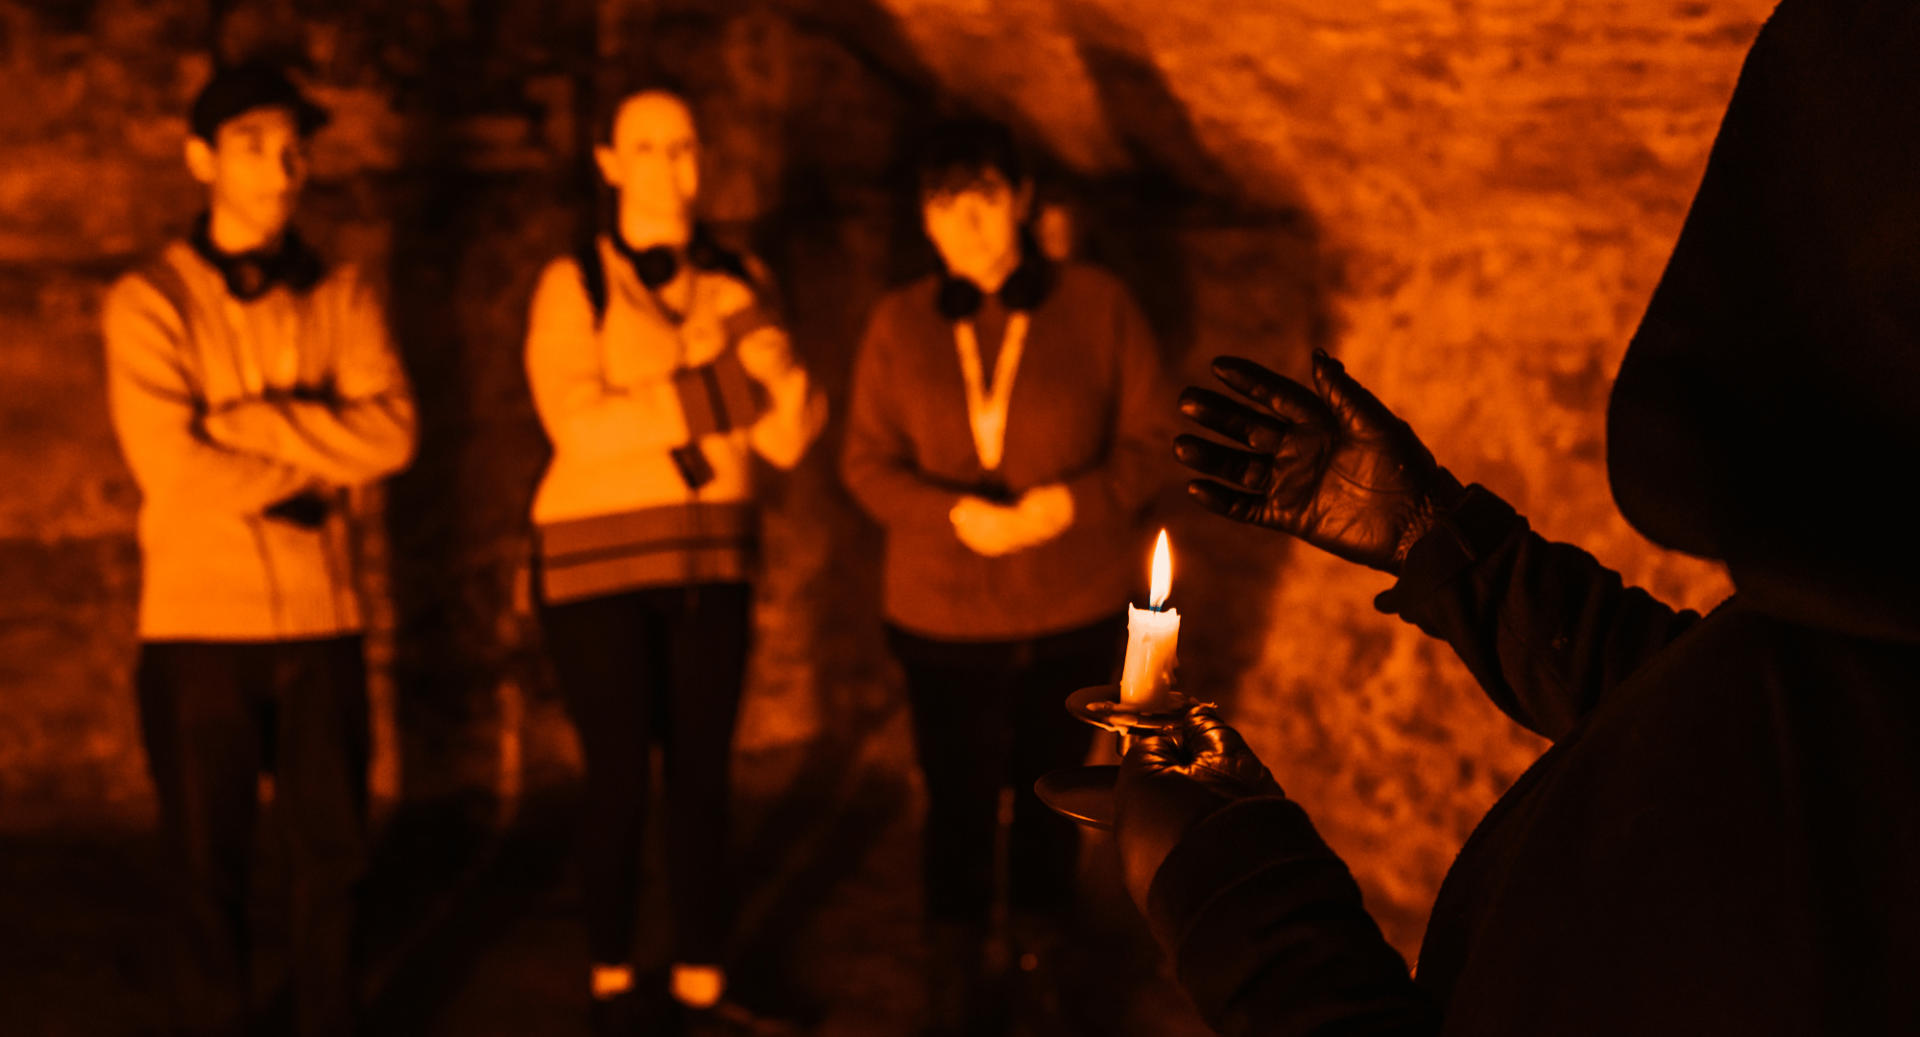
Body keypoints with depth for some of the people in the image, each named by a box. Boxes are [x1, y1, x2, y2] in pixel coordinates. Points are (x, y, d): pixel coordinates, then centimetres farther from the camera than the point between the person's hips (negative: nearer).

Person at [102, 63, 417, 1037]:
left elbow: (391, 432, -7)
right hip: (198, 627, -2)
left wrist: (248, 421, -14)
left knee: (330, 855, 10)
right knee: (209, 867, 7)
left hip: (323, 624, 3)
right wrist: (317, 465, -7)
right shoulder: (149, 300, -3)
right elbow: (174, 470, -14)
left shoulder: (341, 294, 7)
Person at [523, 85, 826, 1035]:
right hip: (601, 566, -3)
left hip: (712, 562, 3)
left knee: (703, 776, 5)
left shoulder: (734, 279, 5)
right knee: (620, 780, 1)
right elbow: (580, 430, -19)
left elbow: (790, 435, -4)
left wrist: (739, 335, -20)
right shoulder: (574, 284, -5)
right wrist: (721, 388, -21)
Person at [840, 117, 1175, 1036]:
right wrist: (955, 513, -17)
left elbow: (1152, 438, -2)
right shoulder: (899, 324, 0)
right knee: (958, 806, 1)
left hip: (1077, 617, 0)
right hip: (943, 620, 0)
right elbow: (867, 461, 0)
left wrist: (1071, 502, -19)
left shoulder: (1096, 305, -4)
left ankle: (1039, 956, 43)